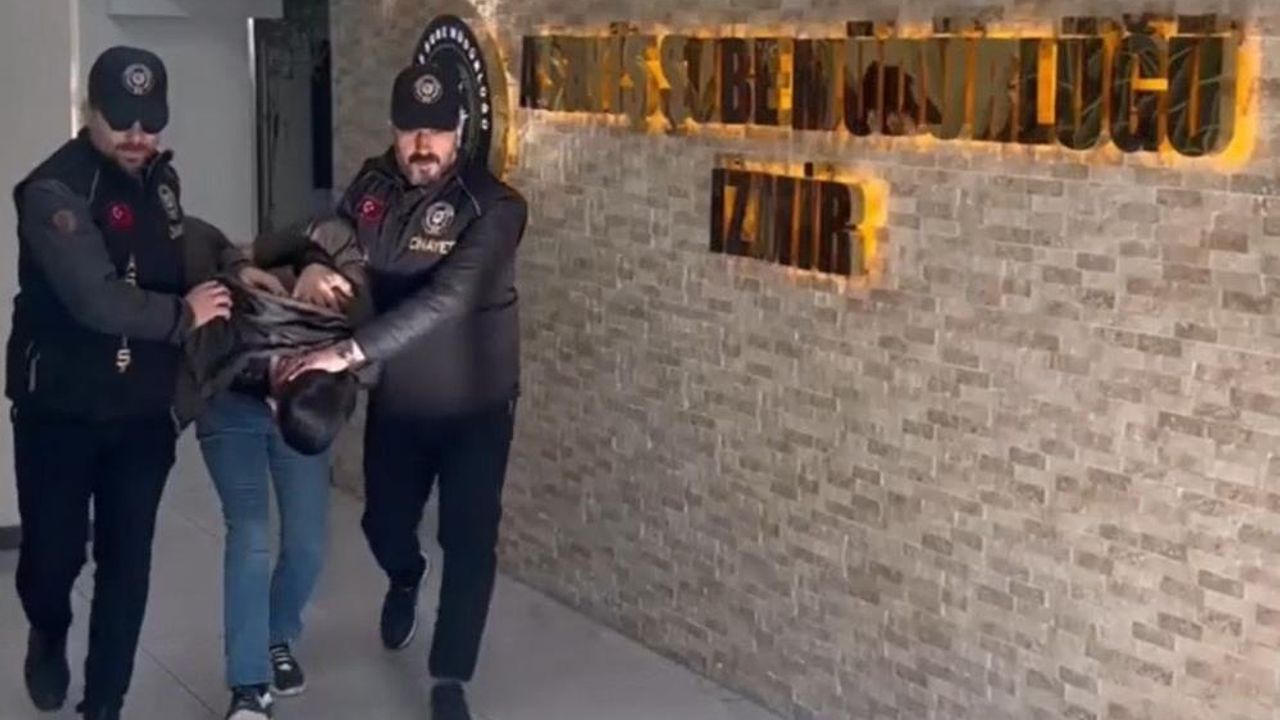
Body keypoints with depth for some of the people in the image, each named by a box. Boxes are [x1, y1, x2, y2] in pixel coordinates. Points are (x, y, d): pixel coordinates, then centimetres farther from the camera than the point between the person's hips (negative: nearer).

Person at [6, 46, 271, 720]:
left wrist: (230, 260, 9)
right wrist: (183, 314, -17)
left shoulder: (158, 175, 5)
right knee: (54, 551, 7)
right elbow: (97, 300, -31)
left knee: (126, 562, 7)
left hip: (143, 410, 5)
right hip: (60, 410, -5)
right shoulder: (54, 190, -20)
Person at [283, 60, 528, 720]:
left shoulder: (492, 206, -24)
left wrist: (349, 352, -40)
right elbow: (333, 238, 8)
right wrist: (315, 266, -18)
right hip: (395, 401, 5)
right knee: (384, 522, 19)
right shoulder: (373, 184, -6)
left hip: (474, 406, -4)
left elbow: (444, 301, -34)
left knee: (468, 543, 1)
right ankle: (405, 582, 55)